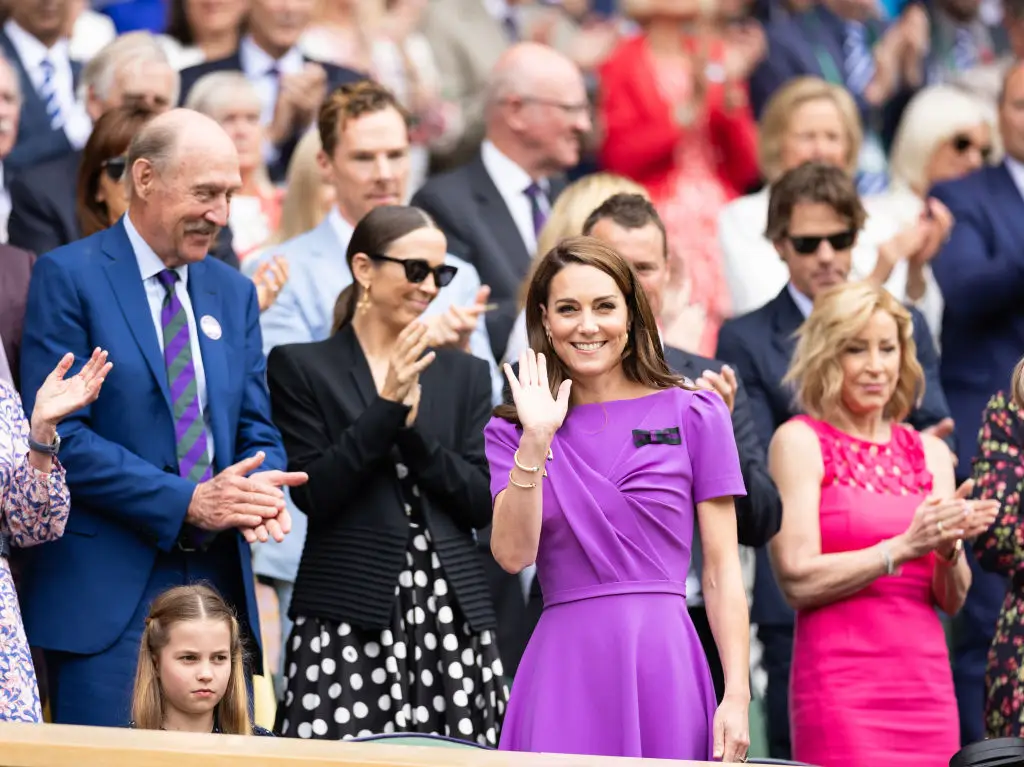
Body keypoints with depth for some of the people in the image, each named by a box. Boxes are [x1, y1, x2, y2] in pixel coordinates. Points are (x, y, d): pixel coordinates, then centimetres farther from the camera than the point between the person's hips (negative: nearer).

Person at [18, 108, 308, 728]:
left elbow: (256, 429, 15)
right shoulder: (69, 277, -4)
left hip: (218, 585, 6)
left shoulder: (233, 293, 16)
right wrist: (186, 502, -17)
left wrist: (260, 490, -10)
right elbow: (57, 436, -12)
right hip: (106, 592, -6)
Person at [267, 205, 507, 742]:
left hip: (451, 612, 3)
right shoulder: (300, 368, 6)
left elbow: (481, 504, 7)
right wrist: (387, 407, -10)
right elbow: (313, 492, -5)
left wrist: (413, 426, -5)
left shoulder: (465, 375, 16)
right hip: (348, 617, -3)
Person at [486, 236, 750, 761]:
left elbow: (721, 569, 2)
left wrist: (737, 696, -6)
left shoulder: (694, 415, 5)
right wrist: (536, 442, -12)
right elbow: (513, 554, -4)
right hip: (564, 672, 1)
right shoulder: (512, 433, 10)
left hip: (663, 664, -1)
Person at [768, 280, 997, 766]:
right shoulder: (800, 442, -1)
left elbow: (952, 600, 11)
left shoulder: (930, 452, 13)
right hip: (842, 684, -5)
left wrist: (949, 549, -10)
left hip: (926, 684, 5)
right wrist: (904, 547, -16)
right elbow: (798, 580, -10)